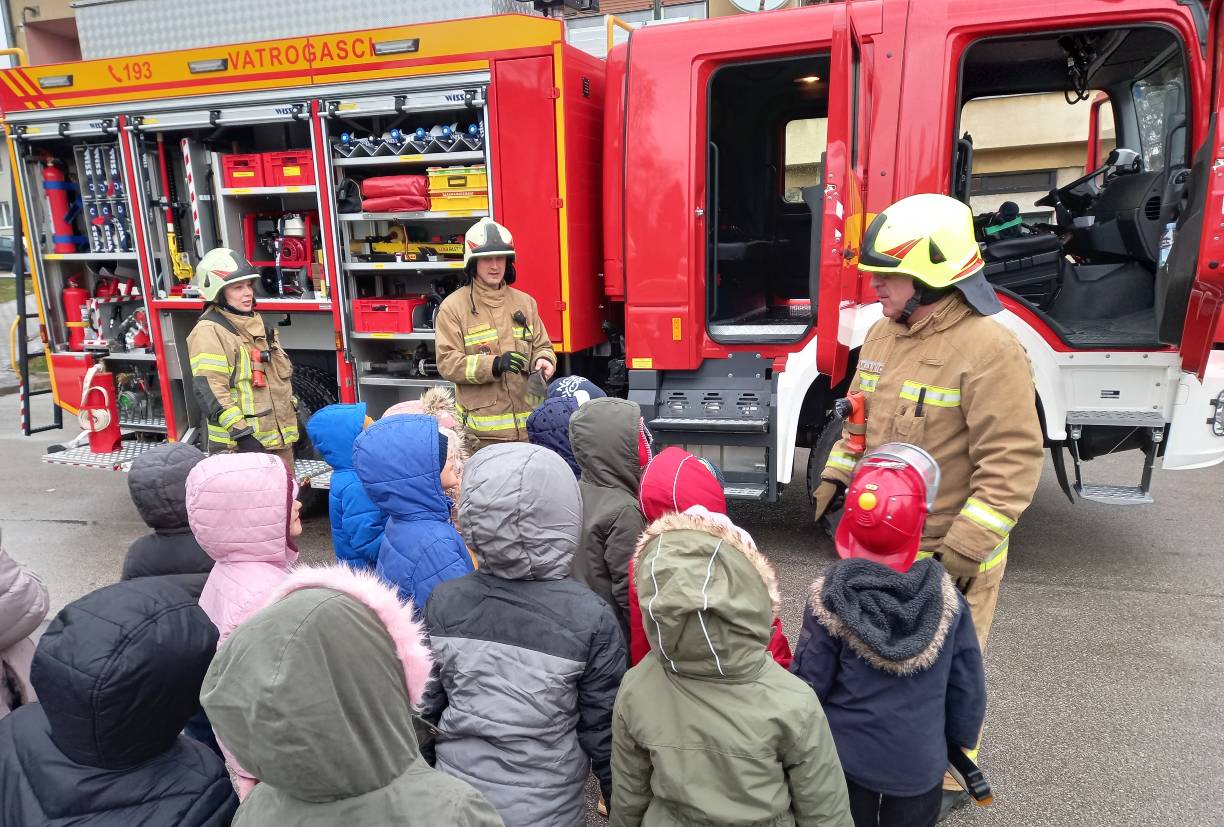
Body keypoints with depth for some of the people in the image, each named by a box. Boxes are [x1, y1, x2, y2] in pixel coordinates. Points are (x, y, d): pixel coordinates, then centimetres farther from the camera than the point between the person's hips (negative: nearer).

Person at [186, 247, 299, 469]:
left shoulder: (257, 323, 15)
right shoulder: (209, 331, -12)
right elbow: (210, 390, -20)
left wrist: (294, 418, 19)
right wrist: (241, 433, -23)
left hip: (280, 433, 9)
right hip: (241, 443, -8)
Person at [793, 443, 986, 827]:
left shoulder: (832, 598, -21)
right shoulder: (946, 597, -14)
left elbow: (810, 683, -13)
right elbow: (967, 686, -4)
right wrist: (960, 737, 14)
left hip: (845, 758, -1)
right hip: (920, 762, 2)